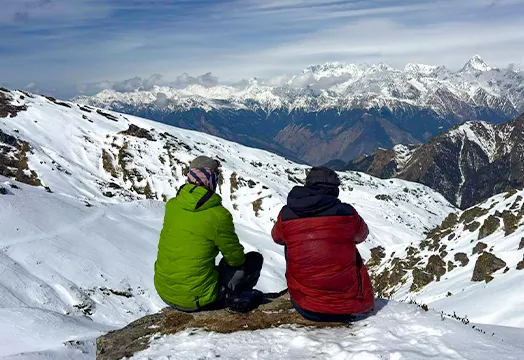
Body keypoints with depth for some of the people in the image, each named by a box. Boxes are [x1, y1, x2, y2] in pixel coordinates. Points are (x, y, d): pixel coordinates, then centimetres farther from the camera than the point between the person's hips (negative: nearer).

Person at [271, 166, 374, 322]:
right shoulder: (347, 213, -8)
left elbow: (277, 237, 17)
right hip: (347, 305, 0)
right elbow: (361, 235, 15)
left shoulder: (286, 215, -6)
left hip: (304, 308, 1)